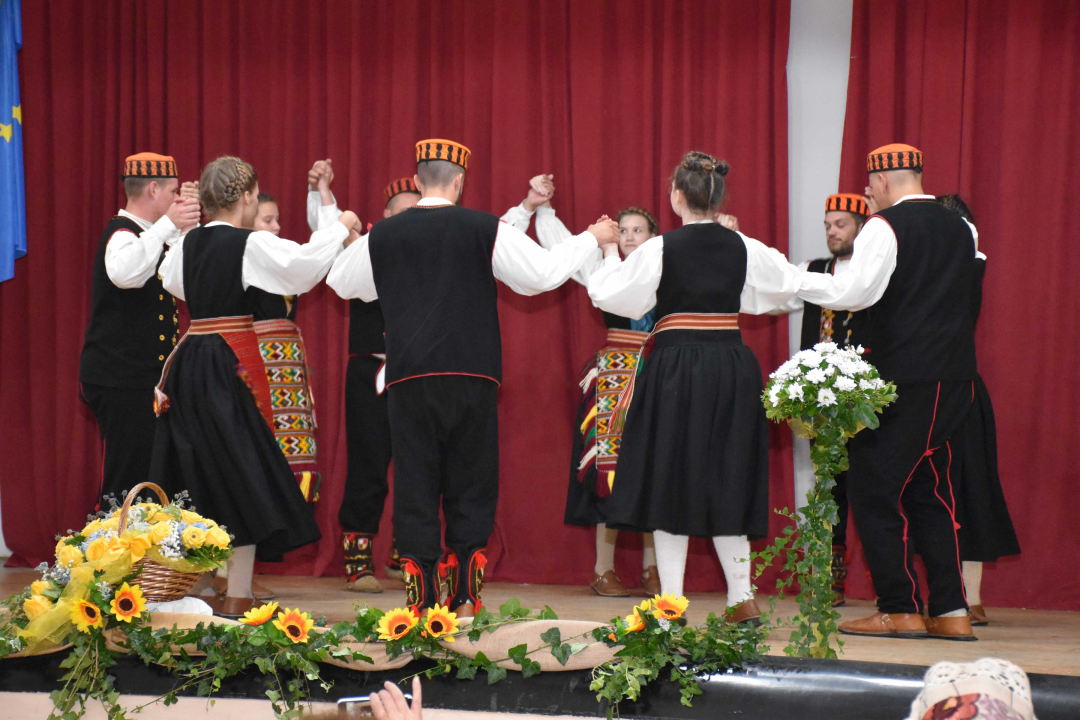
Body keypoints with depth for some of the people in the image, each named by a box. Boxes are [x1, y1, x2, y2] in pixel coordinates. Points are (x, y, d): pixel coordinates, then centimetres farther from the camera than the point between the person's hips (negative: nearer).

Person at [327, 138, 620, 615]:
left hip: (409, 377, 1)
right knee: (471, 483, 8)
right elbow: (543, 273, -1)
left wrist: (349, 241, 41)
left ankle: (421, 600, -1)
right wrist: (592, 238, 13)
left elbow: (341, 283, 20)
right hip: (471, 374, -1)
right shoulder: (485, 230, -2)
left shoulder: (382, 236, 5)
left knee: (415, 484, 4)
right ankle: (464, 599, 6)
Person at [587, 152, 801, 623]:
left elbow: (610, 294, -4)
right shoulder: (743, 248, 0)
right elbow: (788, 285, 14)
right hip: (732, 368, 3)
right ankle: (742, 597, 10)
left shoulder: (660, 249, -10)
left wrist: (608, 252, 12)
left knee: (670, 481, 3)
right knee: (726, 481, 12)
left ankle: (671, 604, 2)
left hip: (674, 368, -3)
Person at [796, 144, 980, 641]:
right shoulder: (960, 229, 13)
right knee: (930, 492, 14)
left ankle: (900, 611, 1)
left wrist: (794, 280, -7)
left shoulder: (886, 227, -9)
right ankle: (950, 611, 10)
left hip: (901, 378, -7)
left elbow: (855, 292, -18)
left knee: (875, 491, 1)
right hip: (953, 379, 7)